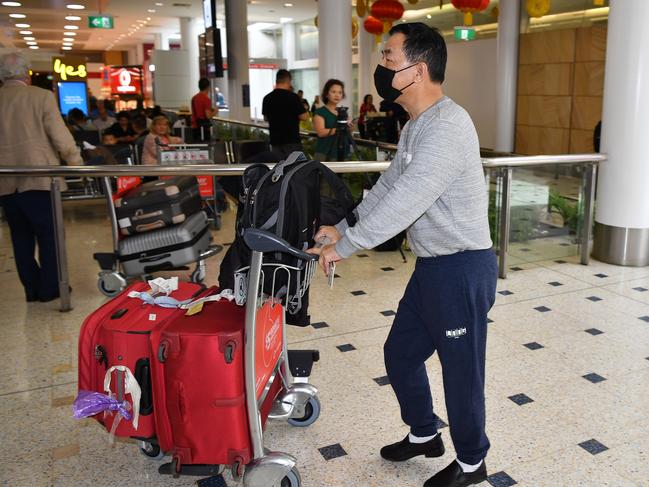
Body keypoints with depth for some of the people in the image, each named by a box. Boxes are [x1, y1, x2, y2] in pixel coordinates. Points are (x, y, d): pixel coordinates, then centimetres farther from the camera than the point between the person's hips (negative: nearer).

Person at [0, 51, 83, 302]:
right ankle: (49, 288, 12)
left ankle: (32, 289, 21)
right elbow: (61, 137, -9)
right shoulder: (41, 96, -7)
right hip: (38, 180, -4)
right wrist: (78, 163, 4)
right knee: (48, 235, 7)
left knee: (21, 236, 14)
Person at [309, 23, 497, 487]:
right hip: (432, 266, 10)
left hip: (462, 269, -10)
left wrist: (343, 247, -20)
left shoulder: (448, 127, -23)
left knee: (461, 370, 7)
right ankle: (424, 434, 42)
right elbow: (386, 187, 16)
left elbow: (402, 203, -28)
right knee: (400, 353, 19)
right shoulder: (416, 126, 10)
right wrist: (343, 228, 12)